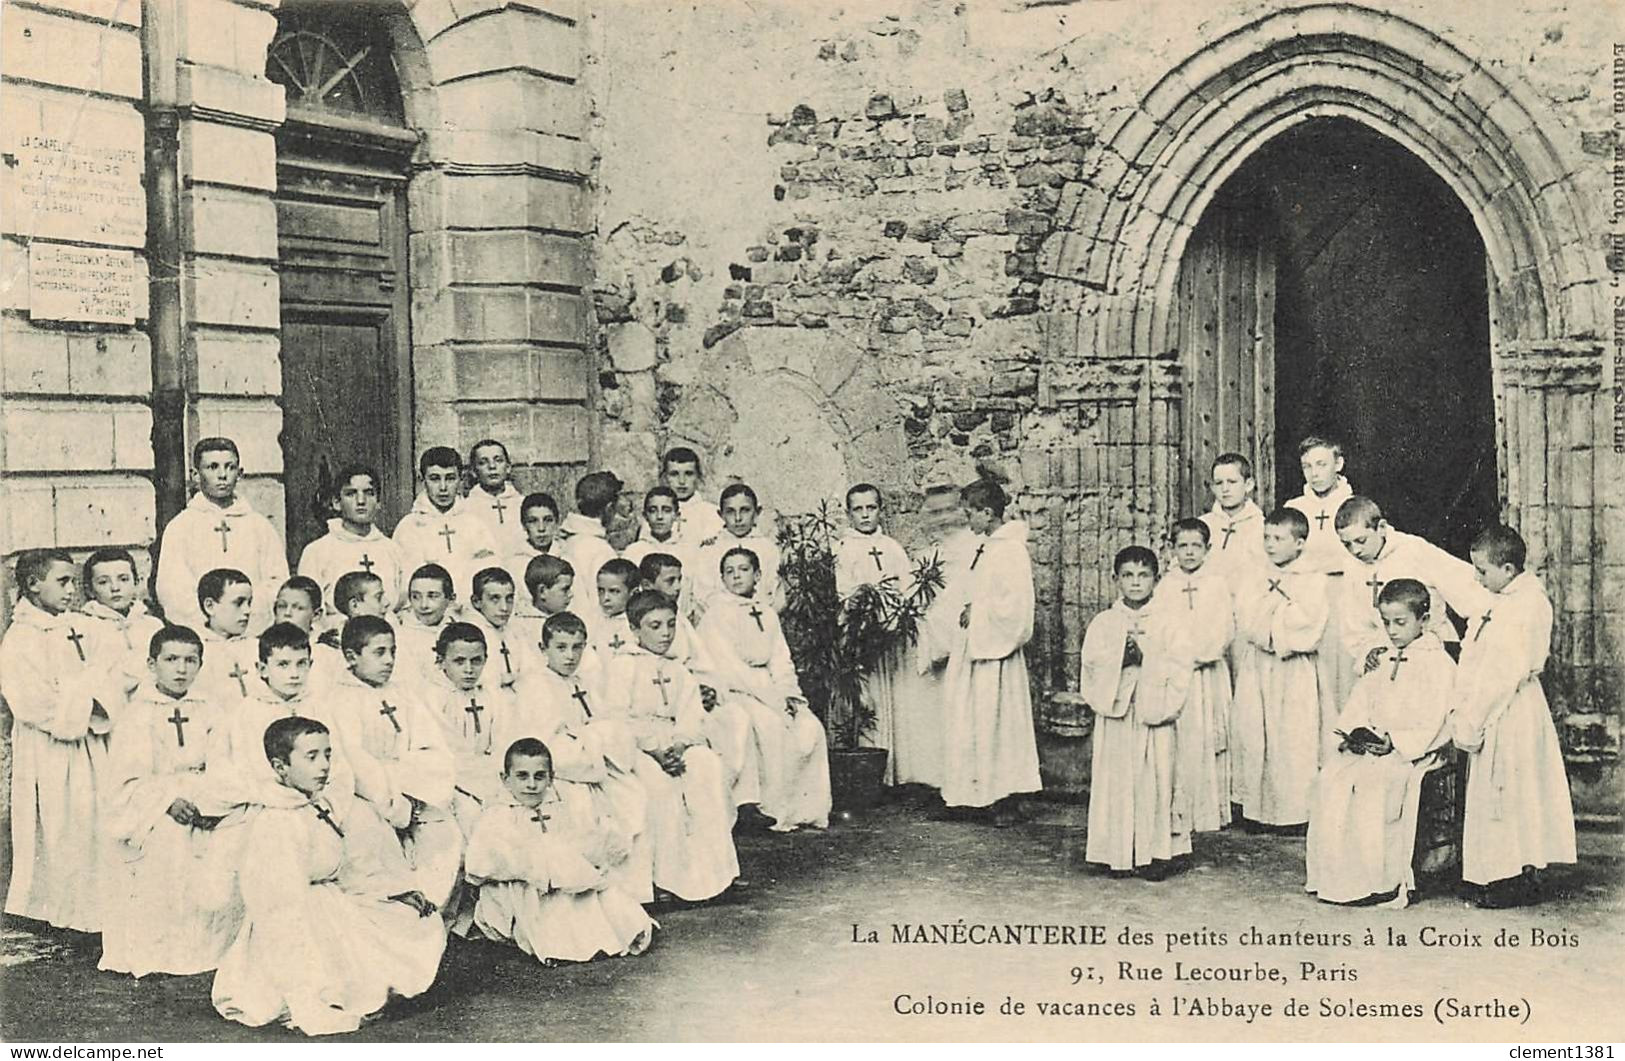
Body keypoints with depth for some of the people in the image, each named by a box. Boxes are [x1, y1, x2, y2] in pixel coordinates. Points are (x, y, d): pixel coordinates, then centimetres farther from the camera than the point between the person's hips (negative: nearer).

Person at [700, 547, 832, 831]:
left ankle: (805, 809, -11)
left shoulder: (768, 616, 19)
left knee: (811, 728, -18)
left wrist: (787, 692, -8)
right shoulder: (716, 614, -1)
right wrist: (771, 696, -18)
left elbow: (782, 662, 13)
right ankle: (773, 811, -23)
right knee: (771, 726, -31)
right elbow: (728, 667, -11)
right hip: (731, 693, -6)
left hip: (768, 692, 6)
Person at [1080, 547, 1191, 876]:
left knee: (1157, 778, -1)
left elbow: (1180, 667, -4)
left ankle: (1156, 850, 8)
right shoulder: (1103, 623, 8)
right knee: (1118, 780, 1)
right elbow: (1091, 667, -1)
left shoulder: (1167, 624, 4)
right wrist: (1121, 658, -15)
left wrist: (1145, 657, -15)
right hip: (1116, 715, 1)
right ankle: (1118, 851, 9)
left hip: (1156, 714, -1)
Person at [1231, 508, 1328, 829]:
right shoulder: (1251, 580, 9)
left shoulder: (1314, 582, -1)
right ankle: (1256, 808, 9)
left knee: (1295, 739, -2)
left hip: (1296, 673, -3)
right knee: (1252, 734, 2)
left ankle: (1297, 812, 5)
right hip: (1256, 669, 3)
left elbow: (1309, 629, -12)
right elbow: (1246, 626, -3)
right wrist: (1276, 596, -12)